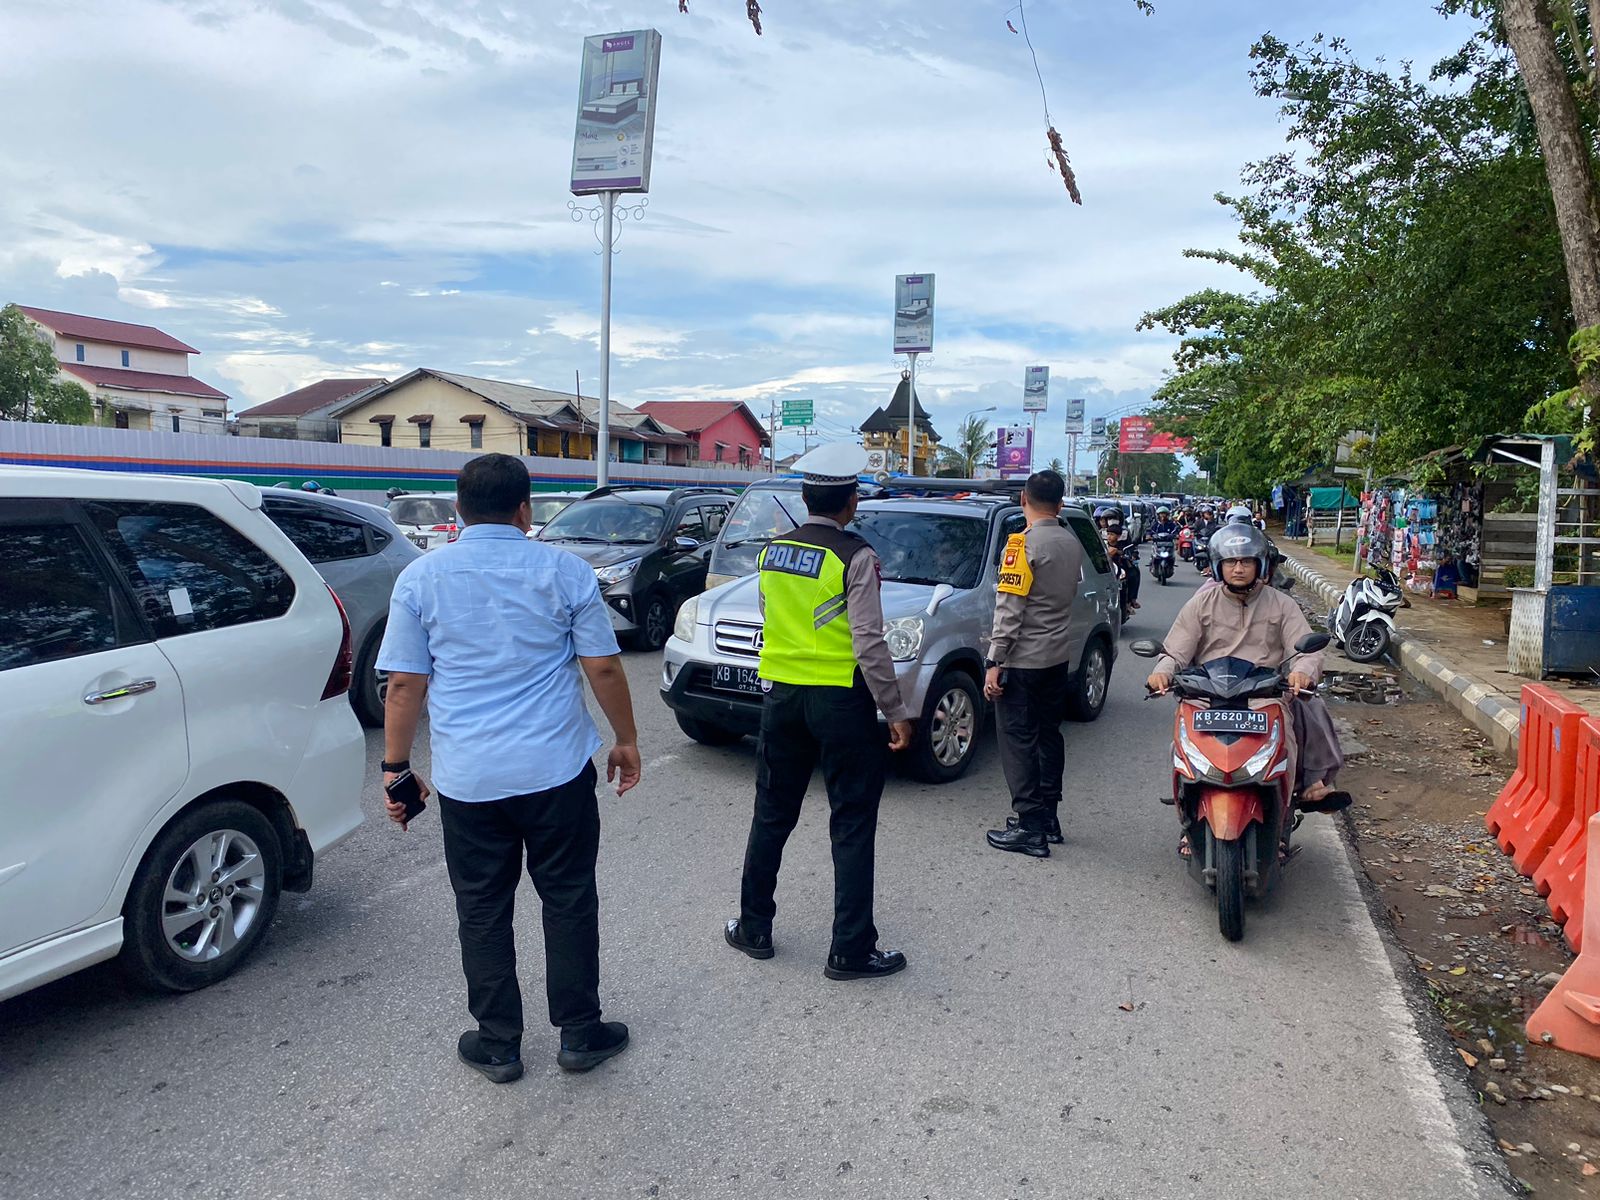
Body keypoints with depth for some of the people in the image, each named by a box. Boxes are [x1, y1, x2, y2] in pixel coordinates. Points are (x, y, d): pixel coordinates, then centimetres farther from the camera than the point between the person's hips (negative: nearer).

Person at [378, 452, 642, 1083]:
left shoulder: (421, 577, 0)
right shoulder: (564, 570, -2)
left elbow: (404, 683, -1)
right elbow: (603, 667, -1)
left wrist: (396, 768, 8)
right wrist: (626, 740, 10)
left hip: (467, 778, 1)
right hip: (557, 770, 0)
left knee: (483, 911, 13)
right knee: (569, 900, 13)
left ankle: (498, 1045, 24)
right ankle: (579, 1034, 23)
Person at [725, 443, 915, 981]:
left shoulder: (773, 551, 5)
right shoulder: (856, 556, -14)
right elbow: (869, 643, -18)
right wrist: (896, 712, -12)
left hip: (781, 695, 6)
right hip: (841, 702, -5)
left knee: (772, 816, 17)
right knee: (852, 828, 5)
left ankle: (754, 927, 27)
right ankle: (851, 950, 11)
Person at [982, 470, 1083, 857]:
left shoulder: (1023, 543, -16)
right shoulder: (1072, 543, 7)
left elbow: (1009, 609, -19)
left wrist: (994, 662, -17)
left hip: (1021, 661, -8)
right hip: (1058, 658, 8)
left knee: (1018, 741, -2)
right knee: (1048, 736, 15)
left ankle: (1030, 828, -1)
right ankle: (1049, 818, 23)